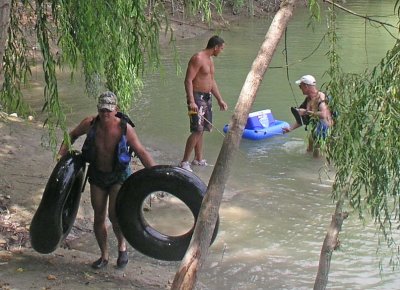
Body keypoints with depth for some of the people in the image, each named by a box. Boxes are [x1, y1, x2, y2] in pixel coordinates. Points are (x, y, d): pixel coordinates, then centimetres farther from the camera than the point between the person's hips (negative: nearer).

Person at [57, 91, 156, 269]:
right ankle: (104, 256, 26)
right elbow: (73, 135, 7)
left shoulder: (125, 129, -22)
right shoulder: (90, 124, -14)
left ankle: (122, 246, 12)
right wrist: (62, 154, -5)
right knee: (99, 217, 8)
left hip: (119, 176, -3)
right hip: (97, 176, 3)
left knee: (114, 215, -18)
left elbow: (141, 152, -13)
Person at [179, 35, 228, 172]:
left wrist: (220, 100, 23)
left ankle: (198, 159, 24)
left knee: (201, 129, 14)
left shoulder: (210, 60, 15)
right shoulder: (198, 58, -16)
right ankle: (184, 162, -9)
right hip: (197, 97, -10)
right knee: (197, 130, -13)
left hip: (207, 97, 10)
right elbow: (188, 80, -22)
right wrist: (191, 101, -30)